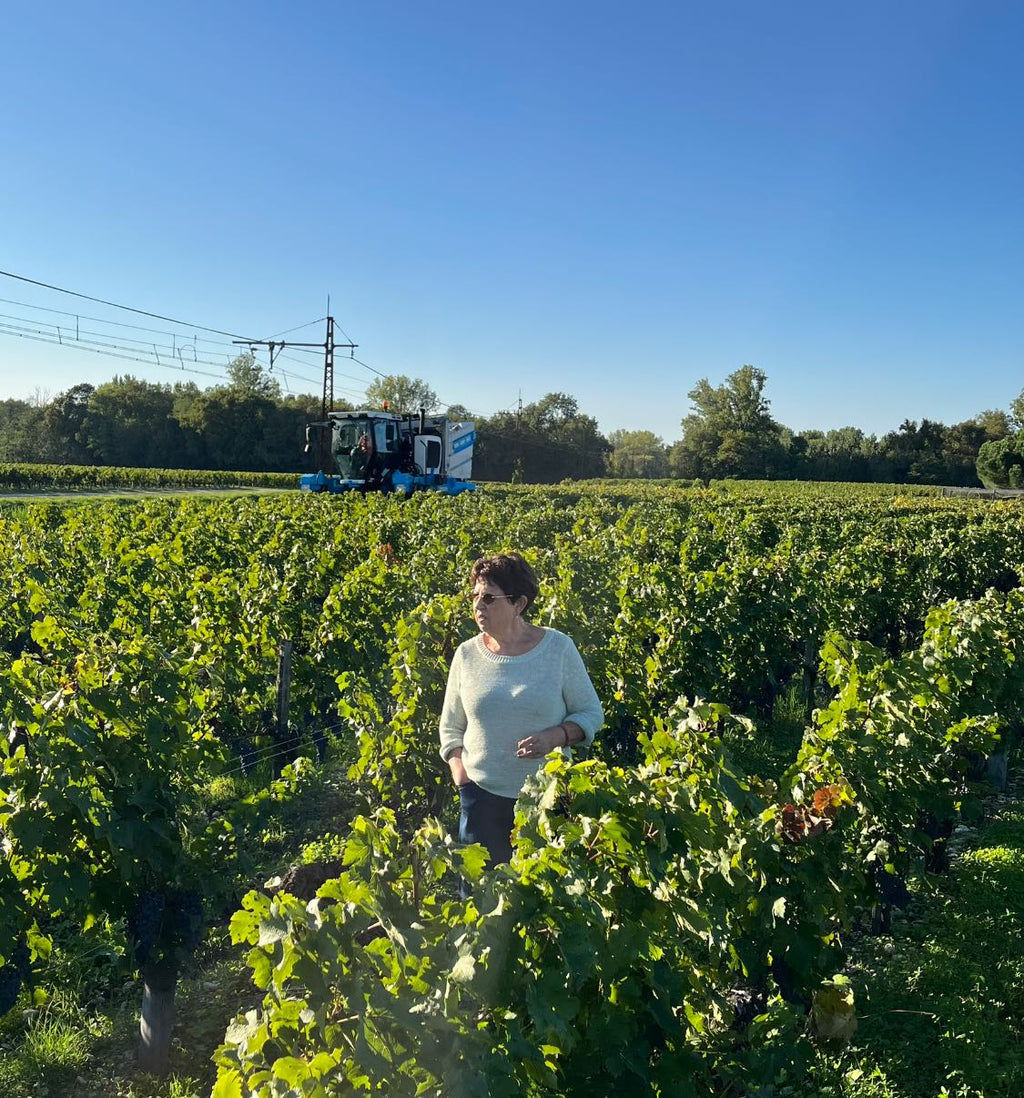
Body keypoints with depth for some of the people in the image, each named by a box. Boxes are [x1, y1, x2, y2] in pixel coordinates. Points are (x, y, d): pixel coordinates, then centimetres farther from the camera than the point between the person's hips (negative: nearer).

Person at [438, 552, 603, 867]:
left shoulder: (558, 647, -4)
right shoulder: (467, 654, 2)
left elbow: (591, 715, 2)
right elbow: (450, 728, 11)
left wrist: (555, 736, -16)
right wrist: (463, 782, -1)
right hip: (483, 798, 2)